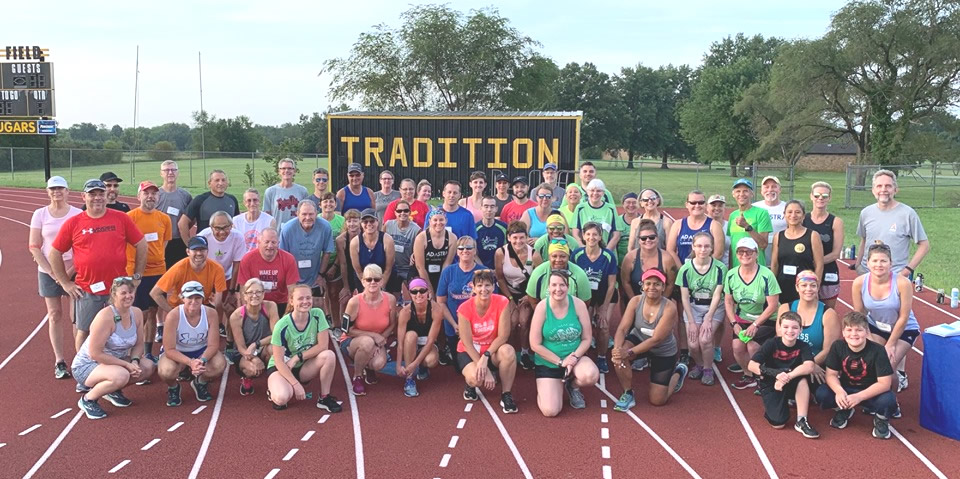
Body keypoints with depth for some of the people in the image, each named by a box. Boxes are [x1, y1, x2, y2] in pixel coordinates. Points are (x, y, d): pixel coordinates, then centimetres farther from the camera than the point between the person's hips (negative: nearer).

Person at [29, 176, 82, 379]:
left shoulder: (78, 214, -1)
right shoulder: (40, 214, 3)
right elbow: (34, 246, 1)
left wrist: (71, 270, -11)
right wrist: (51, 271, -6)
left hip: (74, 271, -1)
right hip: (48, 272, 1)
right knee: (55, 316, 5)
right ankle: (59, 361, 11)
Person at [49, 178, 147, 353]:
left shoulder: (121, 219, 1)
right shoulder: (72, 223, 1)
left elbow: (141, 245, 7)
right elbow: (54, 254, 7)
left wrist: (137, 276, 5)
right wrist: (66, 283, 3)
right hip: (86, 291, 0)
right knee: (83, 332, 8)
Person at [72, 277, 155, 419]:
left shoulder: (137, 313, -4)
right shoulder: (105, 316, -26)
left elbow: (138, 344, 5)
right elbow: (95, 353, -26)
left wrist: (134, 361, -16)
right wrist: (126, 364, -24)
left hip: (116, 361, 8)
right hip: (86, 366, -7)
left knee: (148, 367, -11)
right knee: (121, 375, -35)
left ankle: (113, 391, 11)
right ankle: (88, 399, -7)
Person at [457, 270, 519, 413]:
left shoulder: (502, 302, -18)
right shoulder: (464, 308, -20)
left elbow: (503, 336, -17)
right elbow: (467, 343, -19)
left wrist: (486, 356, -29)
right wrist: (485, 370, -24)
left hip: (492, 349, 1)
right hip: (469, 352, -1)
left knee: (508, 351, -34)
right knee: (476, 378, -33)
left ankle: (506, 395, -15)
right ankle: (470, 384, 8)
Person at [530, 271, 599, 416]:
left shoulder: (578, 305, -9)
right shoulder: (542, 307, -14)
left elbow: (586, 339, -4)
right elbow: (535, 345, -12)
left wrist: (574, 356, -21)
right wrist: (560, 362, -15)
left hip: (574, 358, 1)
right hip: (548, 363, -1)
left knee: (591, 375, -34)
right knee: (550, 411, -15)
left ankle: (573, 386, 5)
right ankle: (559, 385, 21)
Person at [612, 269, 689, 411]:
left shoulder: (669, 308, -29)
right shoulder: (635, 301, -19)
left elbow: (655, 340, -31)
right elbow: (622, 329, -21)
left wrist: (629, 353, -37)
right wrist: (617, 349, -42)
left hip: (664, 352, -3)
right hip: (639, 340, 3)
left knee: (657, 401, 3)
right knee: (619, 356, -33)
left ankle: (679, 371, 32)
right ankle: (628, 394, -8)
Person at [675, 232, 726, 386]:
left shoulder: (720, 268, -17)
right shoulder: (685, 269, -13)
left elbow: (717, 295, -14)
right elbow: (685, 297, -8)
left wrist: (708, 319, -16)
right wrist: (692, 322, -10)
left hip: (714, 308, -1)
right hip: (693, 307, 1)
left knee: (705, 339, -22)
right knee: (693, 344, -12)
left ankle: (708, 369, 5)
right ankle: (699, 364, 20)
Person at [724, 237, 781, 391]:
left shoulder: (766, 275, -18)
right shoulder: (731, 274, -5)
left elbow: (772, 306, -16)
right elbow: (728, 301, 3)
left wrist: (755, 325, -18)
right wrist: (734, 323, -8)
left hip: (765, 320, -4)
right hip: (742, 319, 4)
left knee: (752, 346, -22)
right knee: (737, 346, -14)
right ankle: (748, 376, 14)